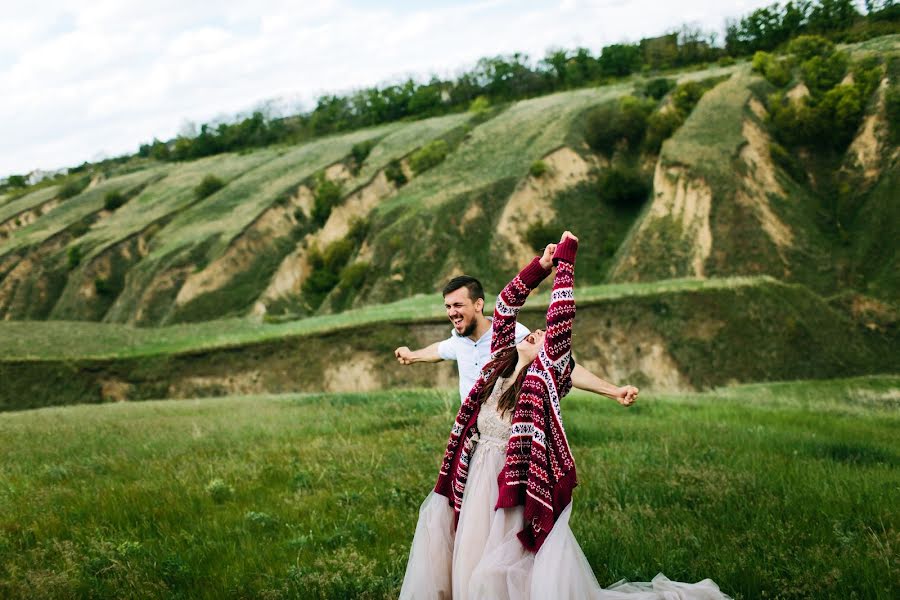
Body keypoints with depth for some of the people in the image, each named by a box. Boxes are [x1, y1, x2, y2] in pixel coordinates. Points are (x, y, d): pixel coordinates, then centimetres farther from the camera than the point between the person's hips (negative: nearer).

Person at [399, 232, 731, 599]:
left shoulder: (545, 375, -7)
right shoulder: (500, 363, 8)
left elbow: (561, 318, -15)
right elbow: (504, 308, 9)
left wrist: (565, 260, -10)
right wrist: (540, 267, 4)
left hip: (515, 492, -6)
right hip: (476, 483, 6)